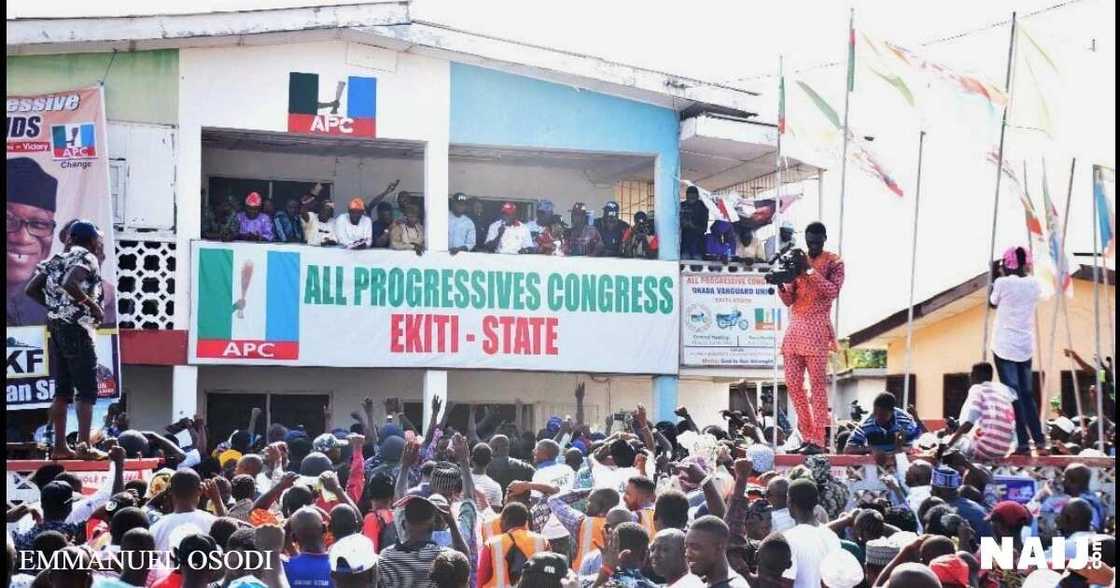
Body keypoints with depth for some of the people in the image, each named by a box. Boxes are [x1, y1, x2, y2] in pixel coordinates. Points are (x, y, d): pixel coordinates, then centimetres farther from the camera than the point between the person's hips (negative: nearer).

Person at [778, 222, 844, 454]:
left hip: (816, 328, -6)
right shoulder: (798, 262, 17)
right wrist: (780, 284, -6)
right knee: (793, 384, 2)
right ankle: (806, 437, 8)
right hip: (795, 327, 6)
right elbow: (789, 300, 14)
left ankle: (817, 440, -12)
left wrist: (810, 270, -14)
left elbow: (833, 291, -11)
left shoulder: (834, 263, 4)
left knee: (817, 384, -10)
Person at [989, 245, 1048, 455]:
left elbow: (993, 303, 6)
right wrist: (1025, 272, 16)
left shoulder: (1003, 283, -11)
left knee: (1013, 394, -4)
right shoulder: (1034, 284, 2)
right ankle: (1039, 440, 9)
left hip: (1005, 346, -5)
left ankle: (1023, 443, -8)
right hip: (1026, 346, 5)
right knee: (1026, 393, 14)